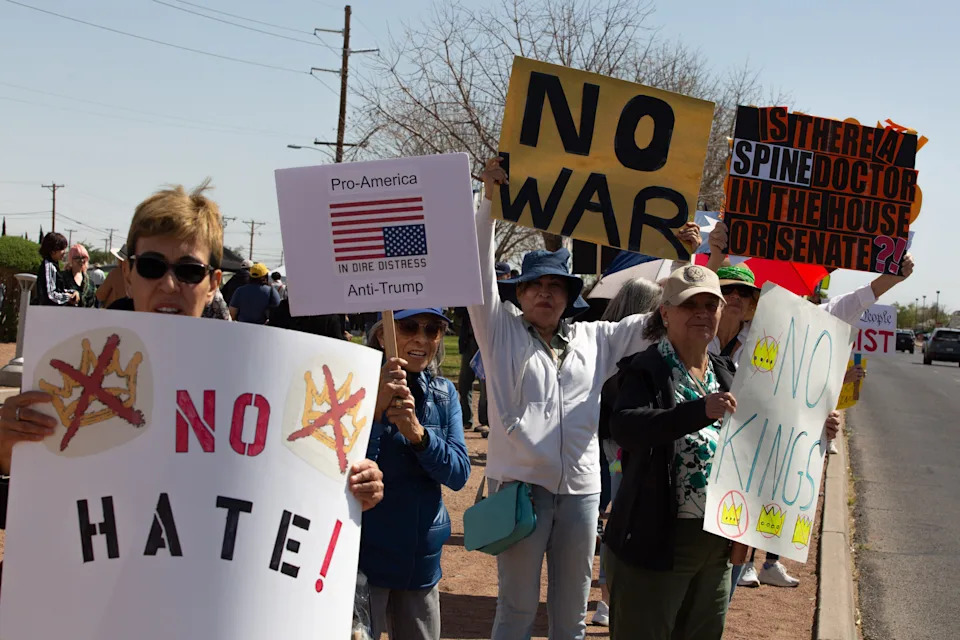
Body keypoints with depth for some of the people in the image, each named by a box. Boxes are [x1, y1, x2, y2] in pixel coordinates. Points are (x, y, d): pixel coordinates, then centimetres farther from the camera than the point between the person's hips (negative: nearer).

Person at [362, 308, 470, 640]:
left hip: (421, 559, 5)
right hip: (362, 551, -5)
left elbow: (458, 474, -5)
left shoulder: (444, 394, 5)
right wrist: (375, 407, -31)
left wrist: (417, 433, -23)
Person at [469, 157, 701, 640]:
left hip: (581, 488, 4)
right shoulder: (501, 331, 5)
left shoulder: (594, 339, 14)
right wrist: (490, 201, -14)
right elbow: (479, 270, -5)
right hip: (520, 484, -3)